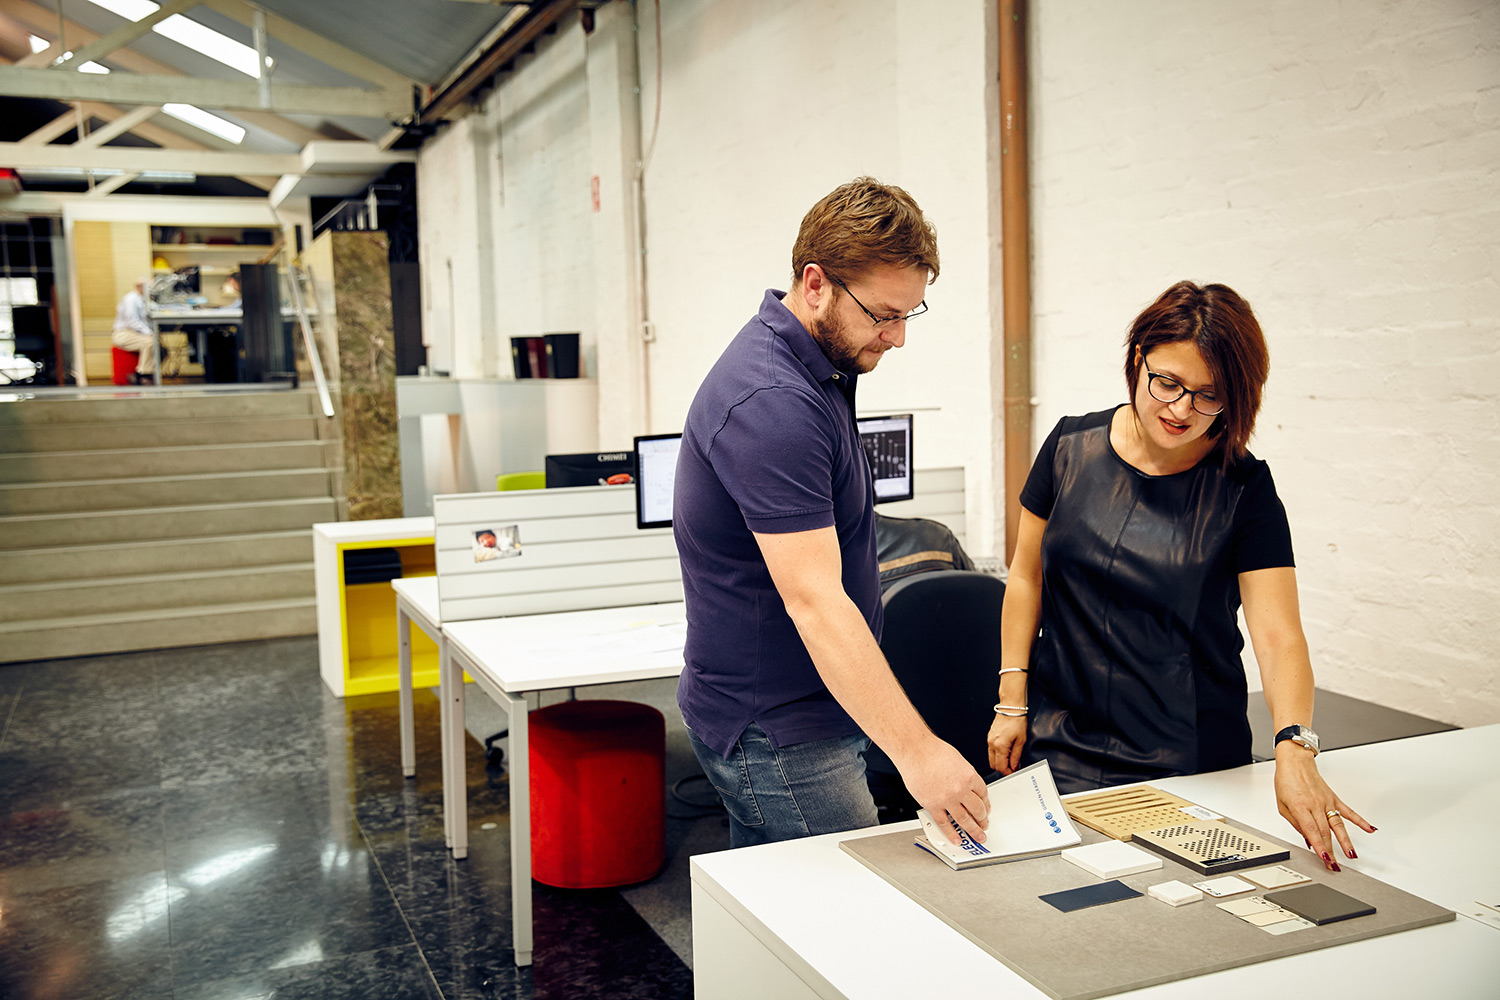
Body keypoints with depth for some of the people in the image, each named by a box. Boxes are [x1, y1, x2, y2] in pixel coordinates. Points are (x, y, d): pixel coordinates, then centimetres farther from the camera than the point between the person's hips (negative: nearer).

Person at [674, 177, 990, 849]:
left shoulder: (817, 367, 8)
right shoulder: (772, 404, -26)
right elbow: (812, 599, -33)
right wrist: (914, 750, -36)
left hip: (770, 718, 10)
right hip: (777, 736, -10)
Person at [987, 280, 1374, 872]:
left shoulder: (1244, 489, -9)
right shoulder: (1072, 446, -2)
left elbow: (1278, 635, -18)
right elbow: (1027, 576, 5)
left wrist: (1294, 749, -34)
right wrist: (1012, 704, 3)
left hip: (1193, 762, -1)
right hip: (1062, 747, 2)